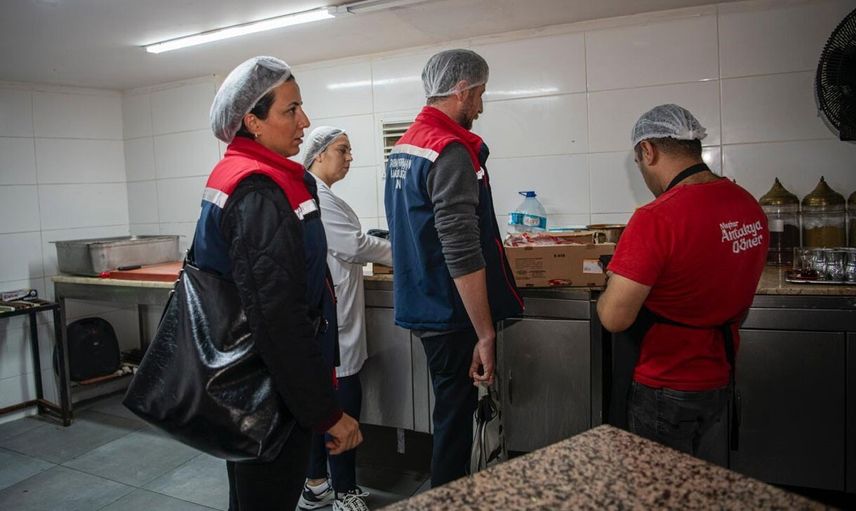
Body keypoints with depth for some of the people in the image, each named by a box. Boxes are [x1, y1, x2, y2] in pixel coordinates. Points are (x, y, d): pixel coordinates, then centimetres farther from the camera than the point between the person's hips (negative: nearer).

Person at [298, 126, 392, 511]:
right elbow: (354, 245, -17)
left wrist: (386, 252, 11)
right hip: (329, 316, -10)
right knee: (344, 400, -2)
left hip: (329, 314, 10)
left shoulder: (319, 195, 17)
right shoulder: (314, 196, -15)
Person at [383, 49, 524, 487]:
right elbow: (462, 254, -25)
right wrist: (486, 335, -21)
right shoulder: (451, 150, -19)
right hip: (451, 314, -10)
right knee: (455, 420, 4)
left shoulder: (403, 146, 11)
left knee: (451, 411, 22)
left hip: (419, 304, 10)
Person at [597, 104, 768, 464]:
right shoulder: (749, 206, 0)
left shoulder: (655, 219, -26)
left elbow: (614, 318, -26)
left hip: (663, 390, -7)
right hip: (719, 380, 8)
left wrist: (610, 289, -5)